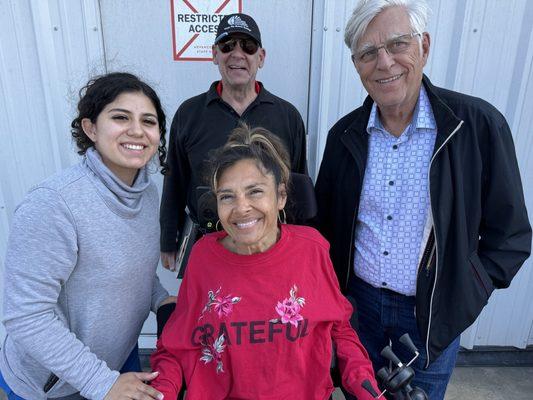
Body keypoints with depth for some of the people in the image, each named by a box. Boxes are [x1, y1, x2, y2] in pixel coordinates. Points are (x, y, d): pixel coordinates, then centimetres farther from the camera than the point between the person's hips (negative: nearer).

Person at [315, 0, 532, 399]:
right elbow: (325, 220, 6)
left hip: (433, 316, -2)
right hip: (356, 302, 3)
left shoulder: (478, 124, -14)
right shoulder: (345, 134, -5)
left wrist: (463, 297, -9)